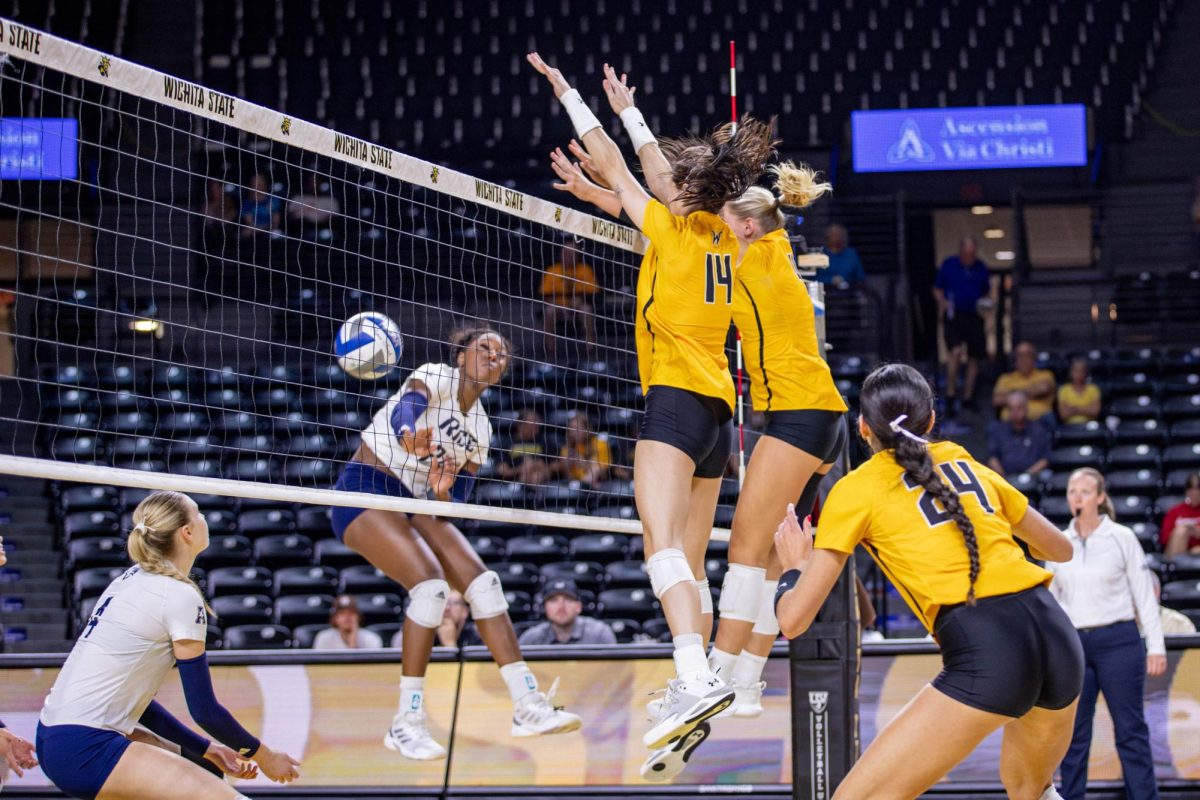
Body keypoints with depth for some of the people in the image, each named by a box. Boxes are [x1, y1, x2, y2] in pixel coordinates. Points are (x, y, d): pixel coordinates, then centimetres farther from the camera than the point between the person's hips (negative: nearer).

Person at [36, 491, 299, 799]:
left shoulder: (133, 579, 14)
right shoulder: (180, 597, -10)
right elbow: (204, 710, -7)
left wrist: (208, 750, 19)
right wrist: (263, 756, 8)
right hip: (85, 750, -10)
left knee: (190, 765, 31)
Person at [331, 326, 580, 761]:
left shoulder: (481, 428, 11)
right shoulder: (435, 377, -8)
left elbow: (457, 501, 10)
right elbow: (405, 407, -33)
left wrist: (444, 493, -15)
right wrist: (411, 435, -57)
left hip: (416, 505, 7)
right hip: (364, 491, -7)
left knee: (482, 581, -8)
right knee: (431, 582, -25)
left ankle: (527, 704, -8)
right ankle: (407, 721, -20)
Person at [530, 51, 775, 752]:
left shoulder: (674, 227, -3)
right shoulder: (728, 239, 15)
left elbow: (613, 165, 8)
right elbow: (658, 175, 32)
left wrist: (569, 94, 19)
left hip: (678, 396, -9)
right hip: (719, 410, 9)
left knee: (663, 546, -23)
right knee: (689, 565, 14)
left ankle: (697, 677, -41)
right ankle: (695, 683, 16)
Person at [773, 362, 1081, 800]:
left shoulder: (857, 489, 8)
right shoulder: (968, 463, 22)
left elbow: (793, 620, 6)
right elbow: (1060, 548, 34)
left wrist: (794, 566, 26)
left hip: (985, 653, -6)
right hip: (1058, 634, 6)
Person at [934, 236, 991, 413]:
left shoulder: (981, 268, 9)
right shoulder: (948, 264, 3)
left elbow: (987, 293, 19)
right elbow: (937, 289, 9)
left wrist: (985, 302, -3)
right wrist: (943, 302, -12)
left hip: (974, 317, 3)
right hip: (953, 316, -3)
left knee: (974, 358, 6)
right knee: (955, 352, -21)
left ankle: (968, 397, 17)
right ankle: (951, 392, -12)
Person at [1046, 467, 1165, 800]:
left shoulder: (1122, 537, 0)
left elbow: (1145, 594, 1)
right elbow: (1051, 599, 15)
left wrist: (1156, 646, -4)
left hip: (1118, 640, -3)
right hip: (1073, 644, 3)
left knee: (1130, 729, -2)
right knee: (1073, 733, 4)